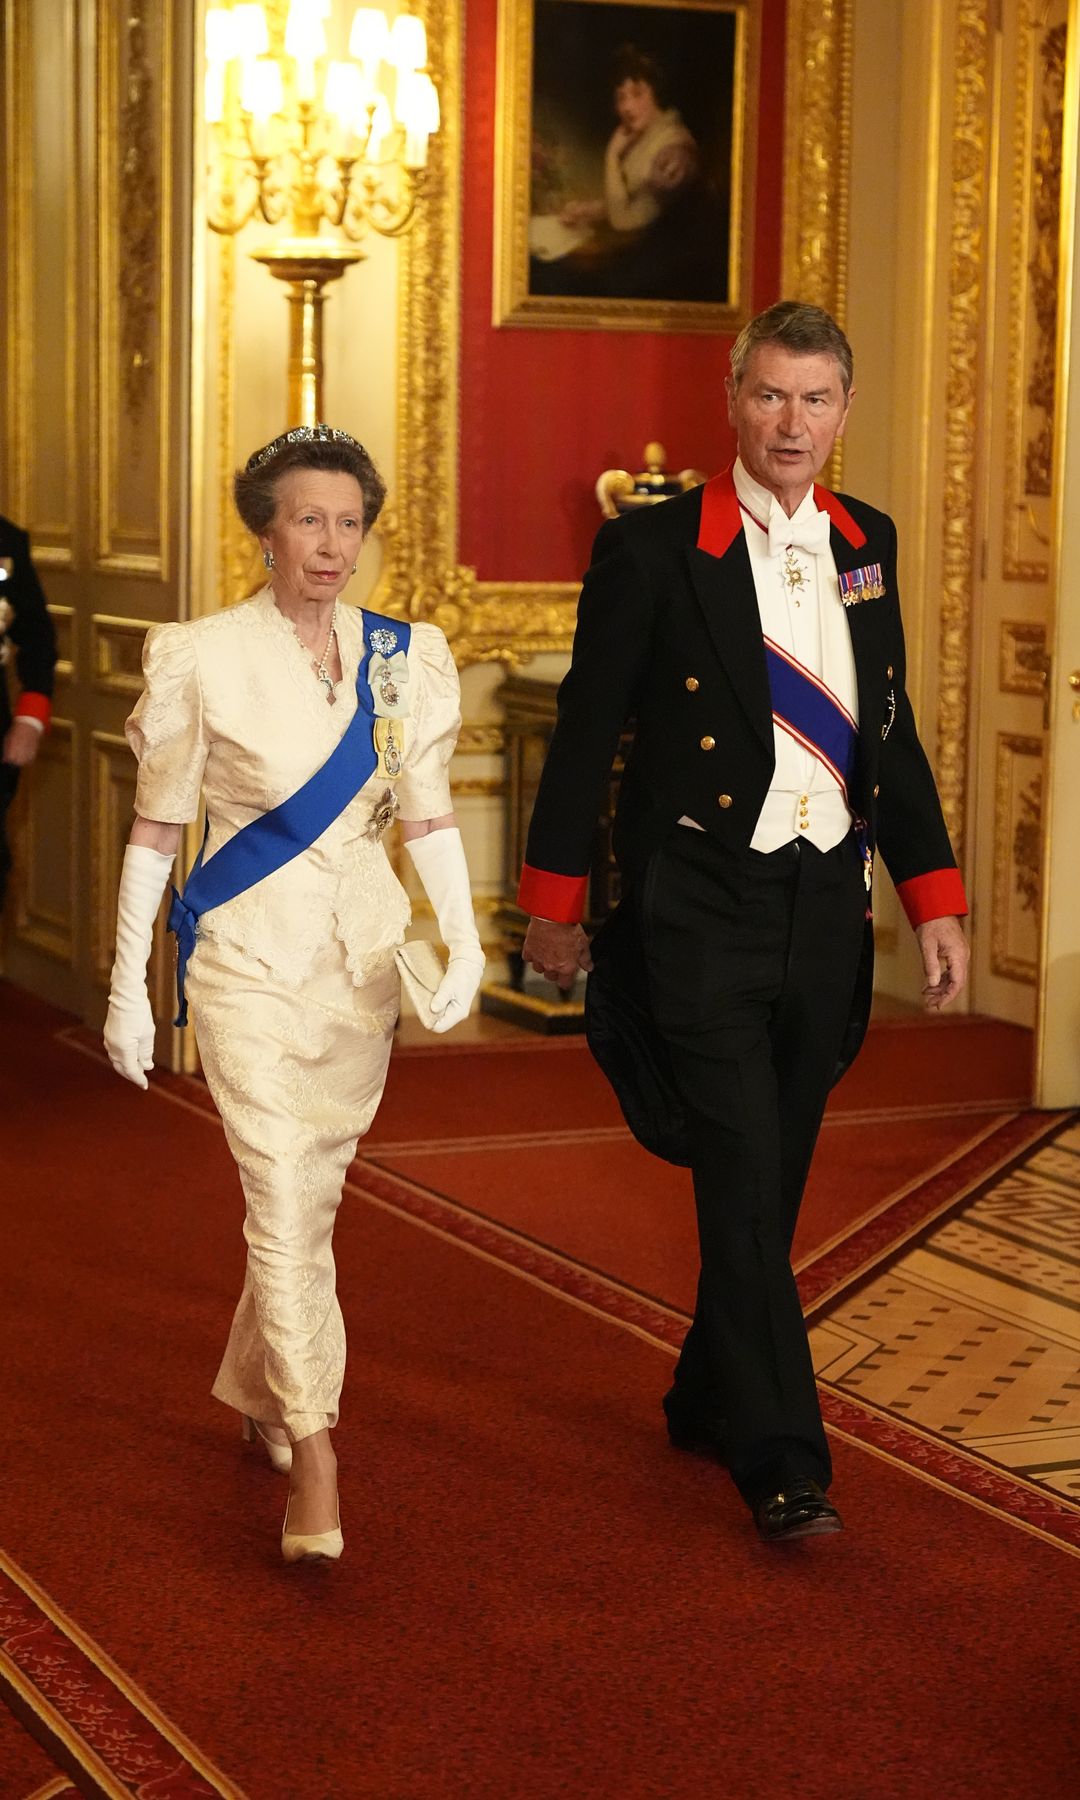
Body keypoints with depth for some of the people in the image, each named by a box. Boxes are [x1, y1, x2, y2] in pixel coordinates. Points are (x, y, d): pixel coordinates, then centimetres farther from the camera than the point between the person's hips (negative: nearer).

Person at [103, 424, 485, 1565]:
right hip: (247, 955, -4)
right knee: (282, 1197, -11)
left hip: (363, 955, 4)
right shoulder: (202, 659, -7)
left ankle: (256, 1389, 36)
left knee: (312, 1194, 13)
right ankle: (313, 1458, -9)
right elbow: (155, 831, -2)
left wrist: (462, 937, -12)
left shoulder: (405, 658, 3)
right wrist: (127, 990, -1)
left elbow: (427, 816, 4)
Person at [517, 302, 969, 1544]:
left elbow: (890, 732, 14)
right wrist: (554, 903, 2)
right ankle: (781, 1458, 0)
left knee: (772, 1185, 14)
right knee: (743, 1188, -7)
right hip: (703, 914, -5)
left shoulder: (868, 544, 9)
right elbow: (587, 730, -1)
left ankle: (710, 1401, 32)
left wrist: (933, 897, 9)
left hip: (825, 908, 5)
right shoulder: (654, 549, -7)